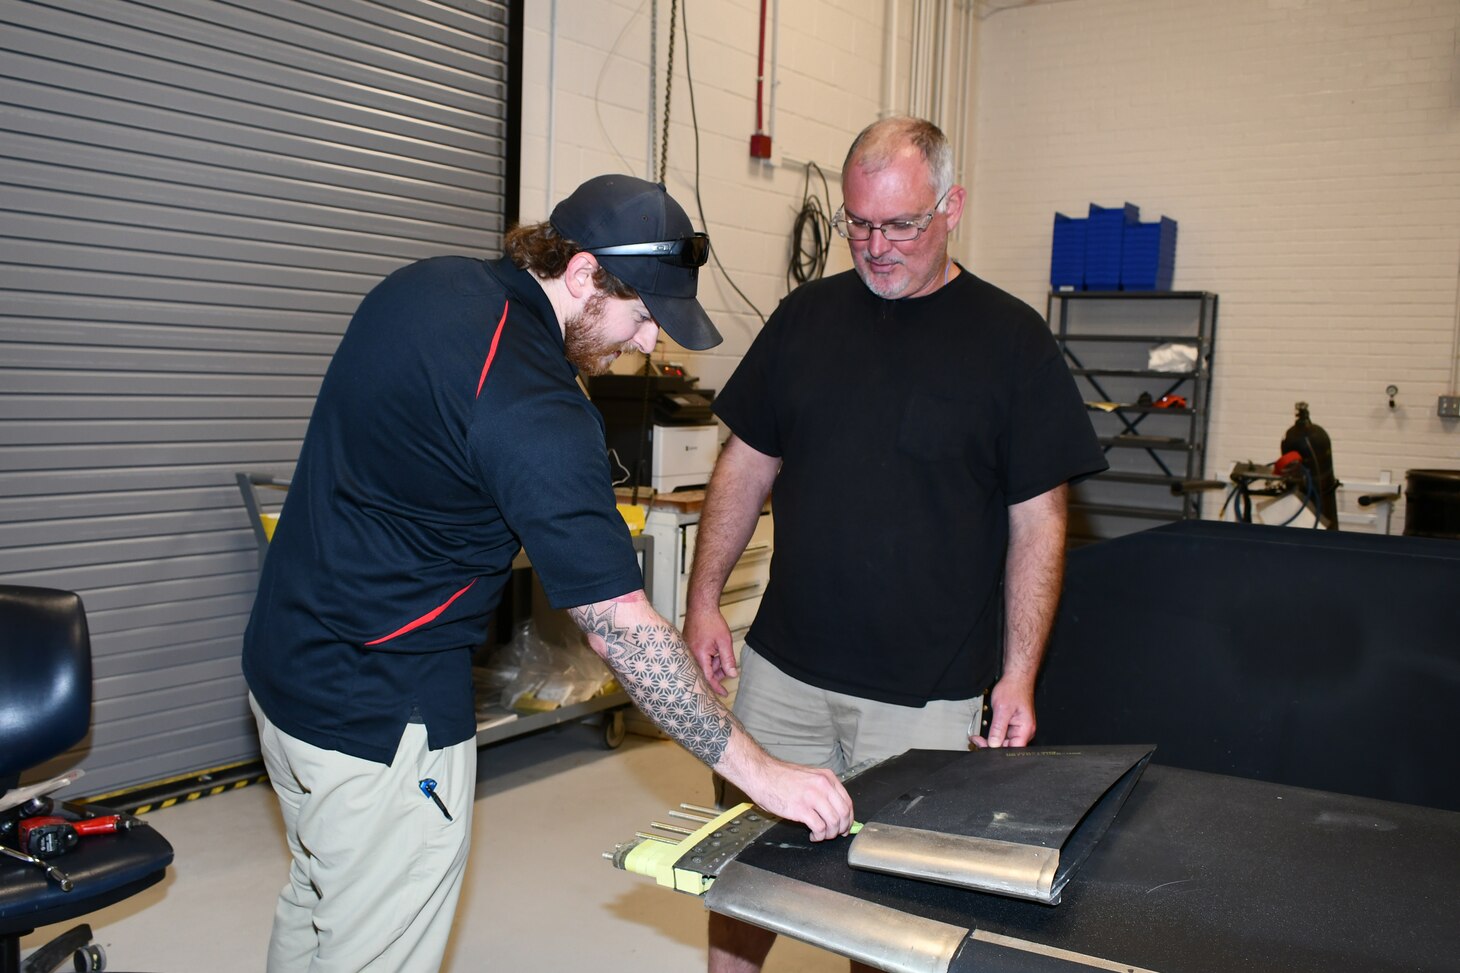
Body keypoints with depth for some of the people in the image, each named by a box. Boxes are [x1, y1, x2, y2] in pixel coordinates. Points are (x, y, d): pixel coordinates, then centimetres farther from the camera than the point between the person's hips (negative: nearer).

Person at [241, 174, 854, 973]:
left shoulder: (423, 282, 1)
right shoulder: (536, 413, -27)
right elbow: (621, 630, -27)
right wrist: (759, 772, -20)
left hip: (283, 660, 10)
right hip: (381, 718, -10)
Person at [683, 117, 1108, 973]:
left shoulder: (1011, 340, -4)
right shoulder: (807, 316, 6)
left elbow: (1037, 520, -3)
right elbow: (747, 465, 11)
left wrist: (1018, 674, -8)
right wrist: (704, 599, 5)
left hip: (925, 695, -3)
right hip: (781, 670, 3)